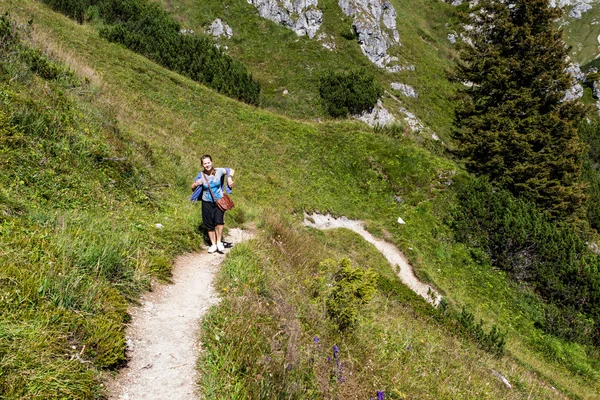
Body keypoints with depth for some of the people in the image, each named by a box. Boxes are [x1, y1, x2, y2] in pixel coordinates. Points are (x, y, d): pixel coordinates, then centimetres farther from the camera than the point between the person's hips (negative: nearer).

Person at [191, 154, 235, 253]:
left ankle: (219, 242, 1)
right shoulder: (201, 175, -7)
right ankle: (213, 245, 25)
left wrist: (230, 178, -9)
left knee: (219, 222, -20)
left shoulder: (219, 171, -8)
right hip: (207, 203, 1)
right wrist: (196, 184, -17)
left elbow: (232, 170, 9)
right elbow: (192, 188, 4)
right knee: (209, 225, 8)